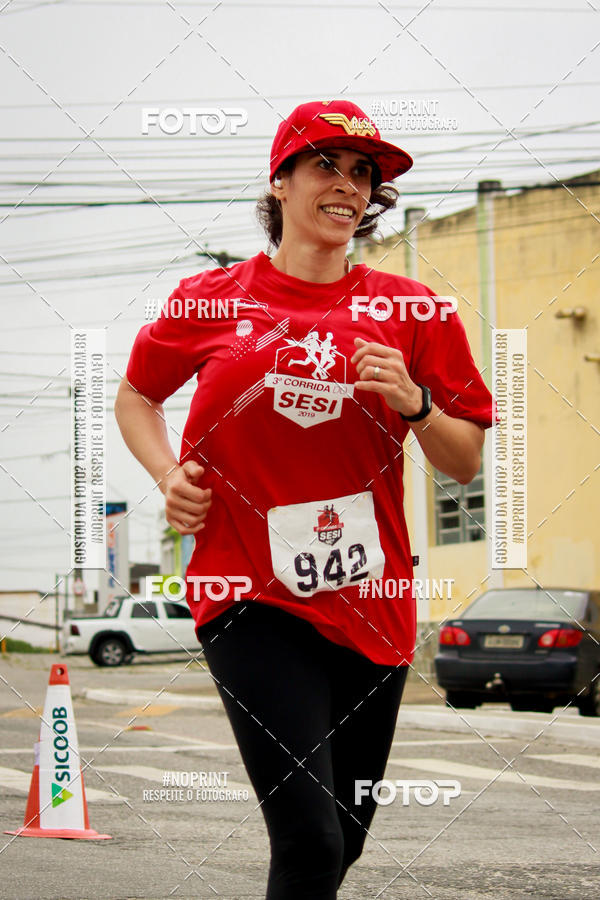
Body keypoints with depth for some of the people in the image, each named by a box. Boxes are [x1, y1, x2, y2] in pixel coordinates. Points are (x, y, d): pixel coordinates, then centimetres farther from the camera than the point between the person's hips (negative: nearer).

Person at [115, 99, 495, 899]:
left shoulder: (412, 312, 5)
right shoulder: (211, 301, 3)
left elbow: (466, 464, 9)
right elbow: (136, 396, 20)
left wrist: (413, 404, -10)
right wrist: (168, 475, 2)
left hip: (369, 605, 3)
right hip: (254, 595, -3)